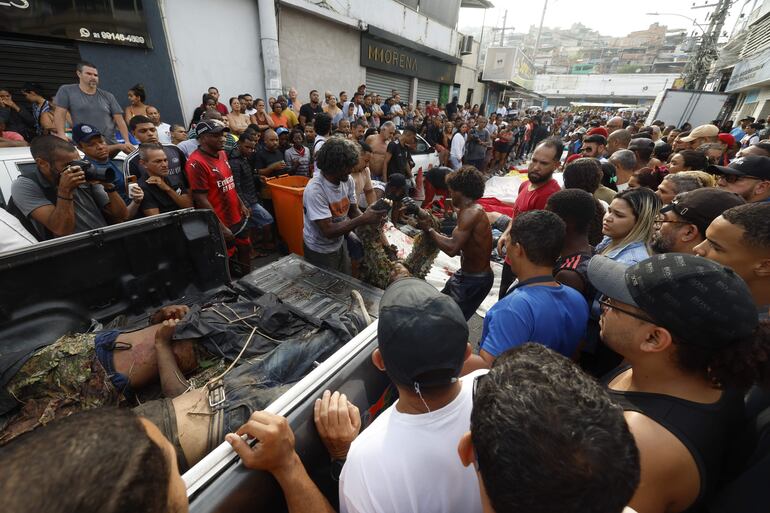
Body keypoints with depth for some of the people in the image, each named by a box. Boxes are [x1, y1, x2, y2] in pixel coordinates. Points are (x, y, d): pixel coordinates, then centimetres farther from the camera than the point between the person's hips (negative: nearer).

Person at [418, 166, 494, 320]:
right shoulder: (472, 210, 6)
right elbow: (461, 248, 7)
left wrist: (429, 229, -18)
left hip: (475, 280, -10)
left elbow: (452, 249, -33)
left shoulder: (471, 213, -25)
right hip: (467, 273, 10)